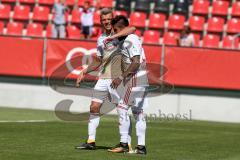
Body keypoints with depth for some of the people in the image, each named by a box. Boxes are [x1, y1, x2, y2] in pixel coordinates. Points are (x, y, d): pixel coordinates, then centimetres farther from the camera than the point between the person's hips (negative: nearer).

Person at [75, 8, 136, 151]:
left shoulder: (119, 34, -5)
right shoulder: (100, 39, 14)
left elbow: (132, 28, -29)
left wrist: (113, 36, -33)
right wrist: (85, 72, 14)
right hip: (103, 78, 6)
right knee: (94, 108, 3)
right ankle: (91, 141, 10)